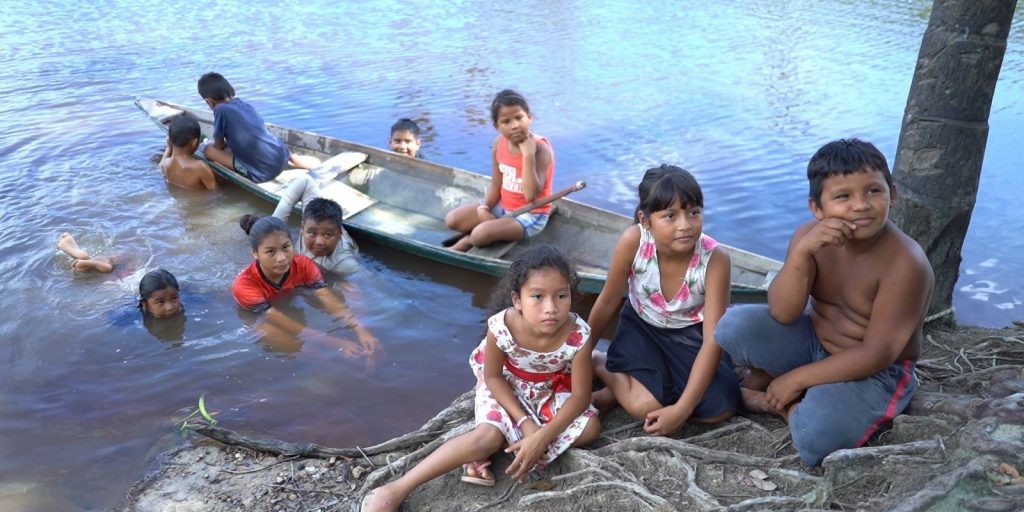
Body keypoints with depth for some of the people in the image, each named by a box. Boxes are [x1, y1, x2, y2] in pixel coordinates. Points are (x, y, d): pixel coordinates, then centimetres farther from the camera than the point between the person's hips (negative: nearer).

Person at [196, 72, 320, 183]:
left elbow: (219, 146, 5)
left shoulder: (221, 109, -6)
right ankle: (293, 158, 19)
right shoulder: (245, 105, 13)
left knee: (209, 149, 3)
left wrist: (227, 145, 24)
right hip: (282, 157, 6)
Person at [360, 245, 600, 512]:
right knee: (488, 435, -27)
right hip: (504, 385, -2)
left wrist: (541, 437, -33)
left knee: (590, 428, -19)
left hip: (550, 389, 3)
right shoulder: (501, 327, -33)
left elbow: (581, 395, -22)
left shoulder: (578, 335, -33)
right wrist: (525, 422, -24)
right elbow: (492, 376, -16)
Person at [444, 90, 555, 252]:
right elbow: (496, 185, 3)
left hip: (530, 214, -7)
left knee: (481, 234, -26)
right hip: (502, 205, 7)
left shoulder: (540, 149, -24)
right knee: (452, 220, 0)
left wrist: (528, 155, -37)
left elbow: (531, 195, -33)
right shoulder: (499, 143, -5)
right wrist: (484, 208, -15)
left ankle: (467, 242, 4)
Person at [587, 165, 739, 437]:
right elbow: (607, 303, -12)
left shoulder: (715, 258, -29)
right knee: (644, 405, -25)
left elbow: (713, 340, -27)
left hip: (691, 334, 2)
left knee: (722, 407, -19)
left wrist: (682, 409, -32)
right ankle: (598, 364, 7)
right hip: (642, 327, -1)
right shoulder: (633, 240, -29)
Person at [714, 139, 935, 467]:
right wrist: (802, 251, -34)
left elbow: (877, 355, -24)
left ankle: (781, 405, 0)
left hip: (876, 373, -4)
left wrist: (796, 379, -20)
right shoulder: (810, 236, -11)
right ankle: (765, 379, 9)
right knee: (734, 325, -20)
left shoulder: (905, 263, -26)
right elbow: (782, 314, -19)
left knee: (815, 440, -33)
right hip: (814, 343, 5)